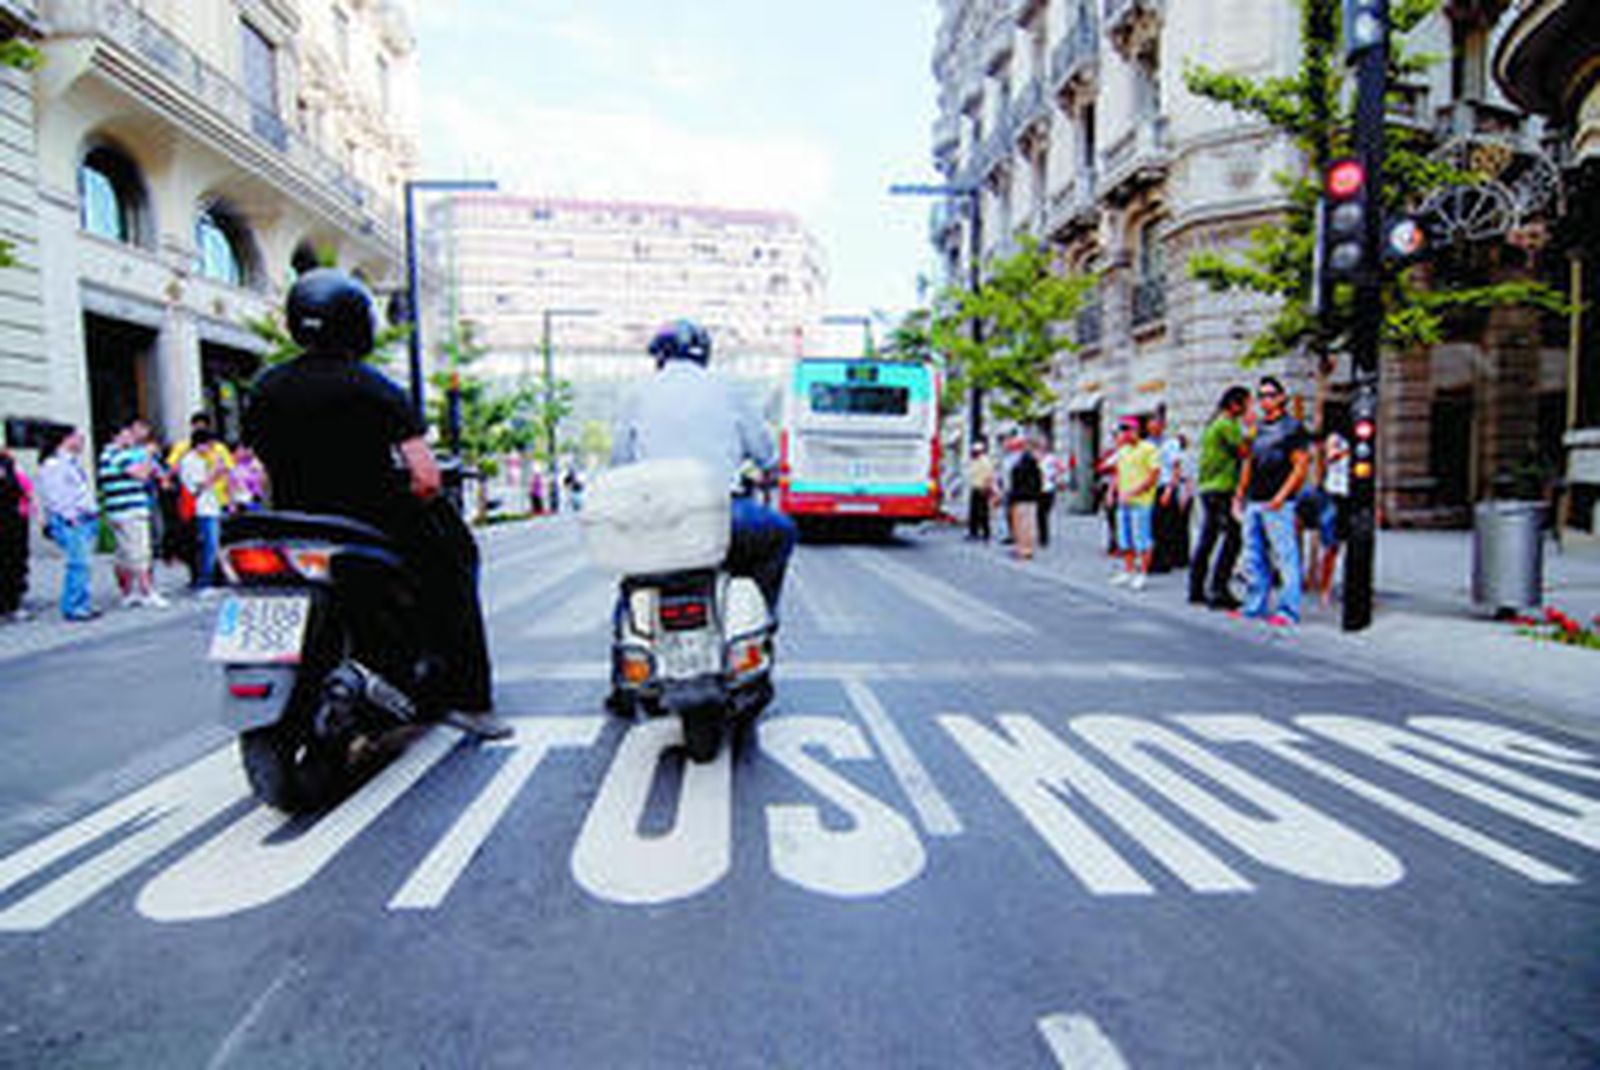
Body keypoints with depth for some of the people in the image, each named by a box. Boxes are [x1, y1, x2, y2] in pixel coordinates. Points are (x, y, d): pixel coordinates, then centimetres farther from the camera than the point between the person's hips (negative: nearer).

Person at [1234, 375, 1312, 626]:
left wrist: (1281, 495, -16)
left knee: (1285, 557, -5)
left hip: (1277, 504, -7)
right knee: (1254, 556, 10)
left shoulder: (1293, 427, -2)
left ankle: (1288, 610, -2)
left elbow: (1301, 465, -8)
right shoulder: (1258, 428, 18)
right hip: (1253, 502, 7)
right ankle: (1257, 605, 17)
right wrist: (1240, 493, 16)